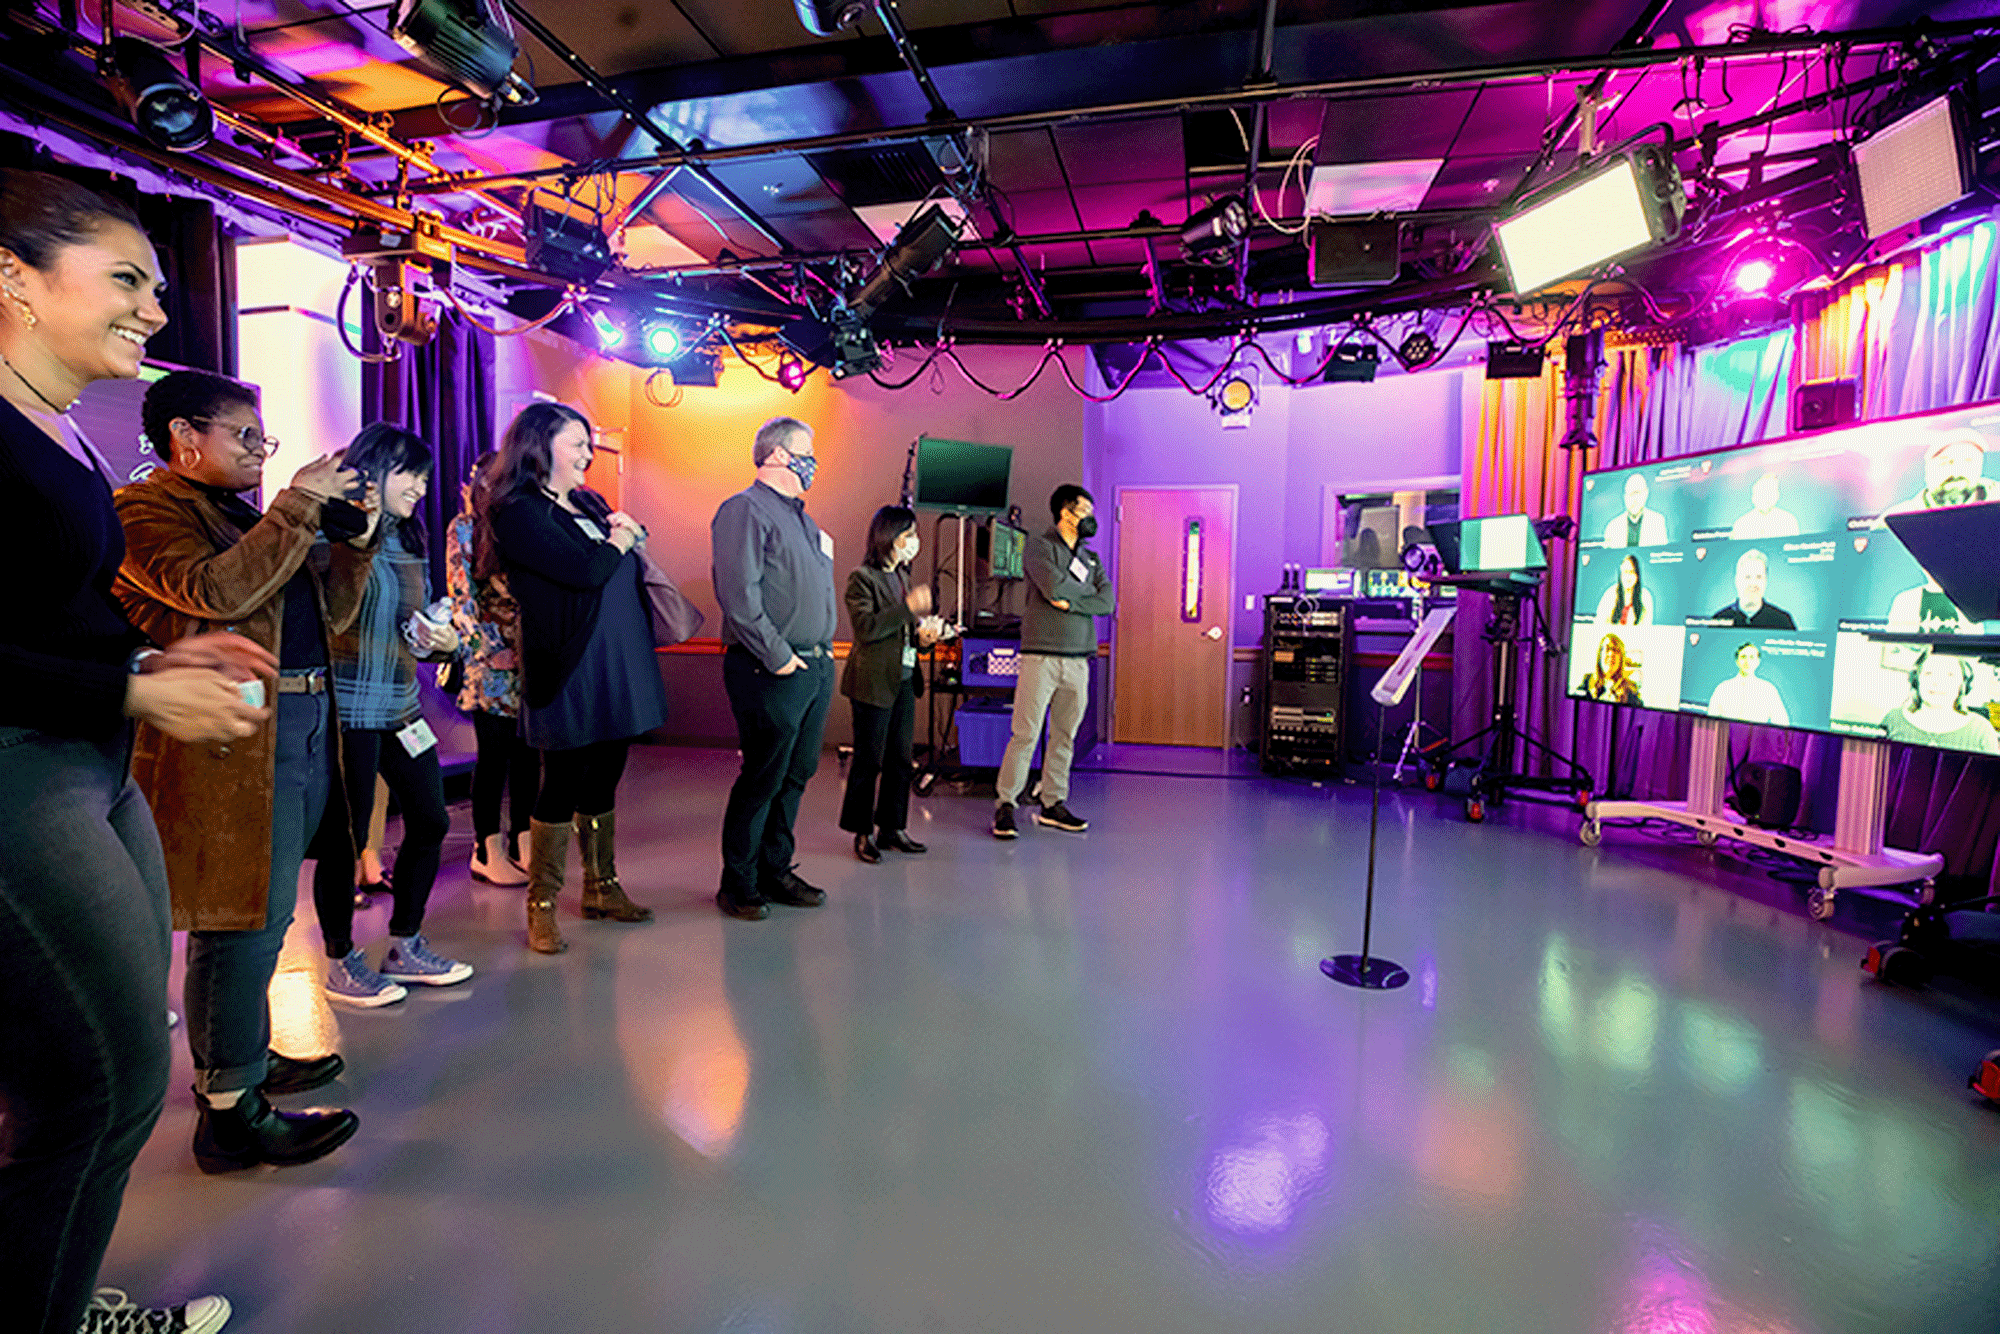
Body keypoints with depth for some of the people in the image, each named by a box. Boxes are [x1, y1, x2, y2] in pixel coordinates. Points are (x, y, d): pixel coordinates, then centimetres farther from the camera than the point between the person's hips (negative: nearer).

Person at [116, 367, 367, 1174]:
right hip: (231, 739, -9)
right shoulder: (144, 512, -4)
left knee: (255, 915, 17)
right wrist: (299, 507, -17)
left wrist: (356, 536, 8)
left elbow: (332, 614, 21)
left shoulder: (253, 516, 22)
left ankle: (243, 1057, 30)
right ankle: (229, 1110, 3)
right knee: (244, 918, -7)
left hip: (300, 729, 9)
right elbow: (218, 592, -22)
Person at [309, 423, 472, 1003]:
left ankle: (404, 948, 25)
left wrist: (444, 642, 2)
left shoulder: (411, 545, 15)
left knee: (430, 821, 10)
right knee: (345, 836, 2)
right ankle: (341, 963, 20)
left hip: (401, 705, 8)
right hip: (349, 710, -8)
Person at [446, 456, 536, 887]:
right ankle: (487, 852, 11)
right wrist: (486, 649, -14)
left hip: (526, 656, 5)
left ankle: (520, 844, 18)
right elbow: (462, 596, -7)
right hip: (490, 660, -5)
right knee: (494, 753, 0)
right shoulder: (464, 528, -1)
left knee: (528, 752, 7)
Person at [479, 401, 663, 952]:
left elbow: (633, 565, 15)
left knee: (603, 780, 16)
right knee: (562, 788, 1)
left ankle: (601, 888, 29)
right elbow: (585, 570, -22)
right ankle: (541, 907, 15)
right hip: (569, 674, -8)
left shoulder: (587, 503, 16)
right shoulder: (518, 512, -10)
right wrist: (621, 540, -3)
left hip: (618, 667, 8)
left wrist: (631, 529, -5)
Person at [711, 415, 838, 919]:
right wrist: (777, 656, -17)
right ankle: (738, 883, 13)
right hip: (772, 672, -9)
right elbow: (738, 594, -18)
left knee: (796, 775, 13)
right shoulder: (745, 509, -8)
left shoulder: (803, 517, 21)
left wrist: (825, 647, 13)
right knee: (762, 778, -1)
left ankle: (775, 870, 26)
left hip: (817, 667, 9)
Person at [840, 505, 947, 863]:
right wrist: (908, 607, -25)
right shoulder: (862, 578, -8)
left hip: (903, 679, 8)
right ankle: (863, 832, 12)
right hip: (873, 682, -8)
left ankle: (892, 828, 21)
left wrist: (923, 636, 1)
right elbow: (865, 628, -20)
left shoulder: (902, 576, 16)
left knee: (900, 758, 10)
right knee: (869, 759, 0)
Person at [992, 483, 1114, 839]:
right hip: (1042, 656, -6)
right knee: (1025, 735, -6)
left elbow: (1107, 603, 3)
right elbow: (1054, 586, -17)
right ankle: (1005, 805, 3)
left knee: (1065, 736, 9)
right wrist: (1087, 591, 0)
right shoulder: (1040, 545, 0)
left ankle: (1053, 804, 18)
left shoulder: (1092, 559, 18)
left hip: (1078, 660, 6)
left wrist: (1070, 602, -11)